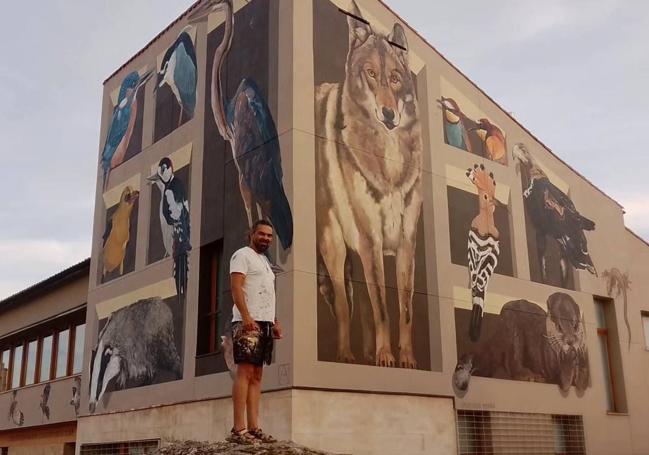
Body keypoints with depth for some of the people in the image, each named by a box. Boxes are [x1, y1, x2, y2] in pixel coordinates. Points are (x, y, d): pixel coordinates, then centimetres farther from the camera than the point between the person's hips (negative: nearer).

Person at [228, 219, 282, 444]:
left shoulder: (265, 261, 26)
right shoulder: (243, 255, 0)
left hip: (265, 324, 9)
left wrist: (274, 322, 16)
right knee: (245, 372, -13)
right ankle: (239, 429, -14)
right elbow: (236, 286, -12)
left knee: (256, 376, 5)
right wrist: (246, 316, -23)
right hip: (248, 322, -9)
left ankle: (253, 428, 4)